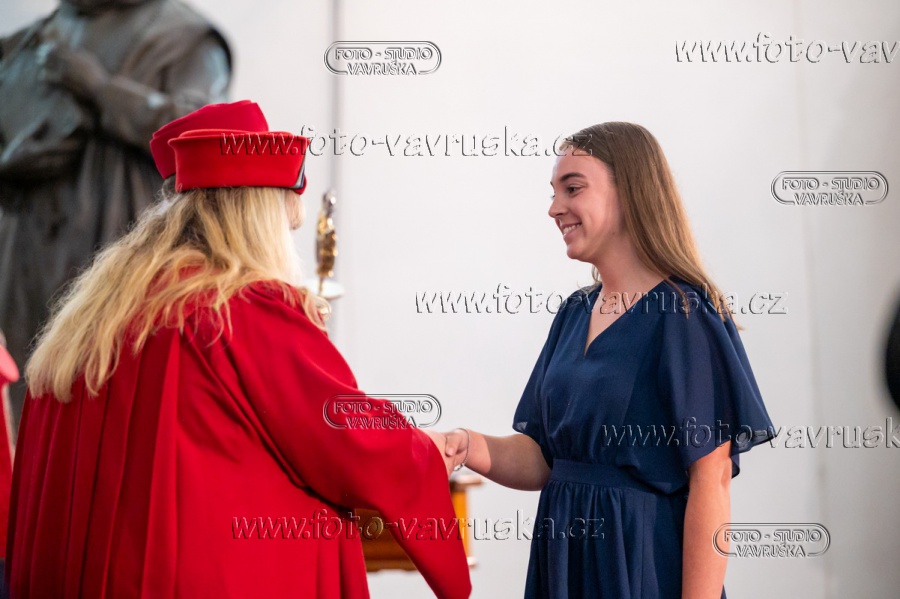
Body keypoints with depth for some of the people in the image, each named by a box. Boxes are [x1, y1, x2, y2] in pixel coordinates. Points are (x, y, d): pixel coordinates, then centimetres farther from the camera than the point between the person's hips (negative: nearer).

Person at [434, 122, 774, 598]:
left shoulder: (683, 314, -14)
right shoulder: (575, 313, 7)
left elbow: (710, 482, -16)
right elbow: (542, 458, 7)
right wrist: (475, 449, -12)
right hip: (563, 558, 7)